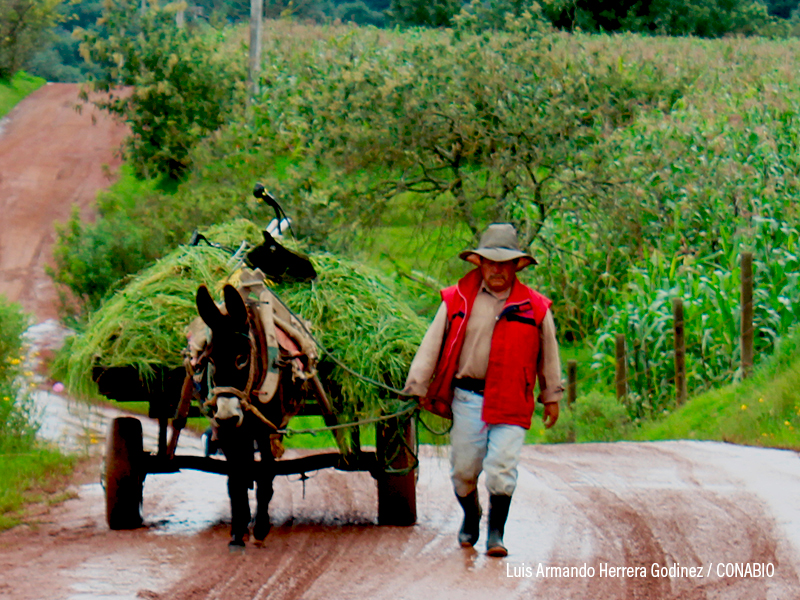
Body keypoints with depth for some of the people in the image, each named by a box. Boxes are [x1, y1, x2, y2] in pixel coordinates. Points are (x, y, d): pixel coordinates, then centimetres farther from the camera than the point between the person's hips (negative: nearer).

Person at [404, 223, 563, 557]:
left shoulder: (535, 308, 5)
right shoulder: (457, 301, 4)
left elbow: (548, 354, 16)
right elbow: (432, 346, 7)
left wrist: (552, 397, 20)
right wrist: (417, 389, 4)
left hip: (511, 402, -1)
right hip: (467, 398, 1)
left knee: (501, 468, -10)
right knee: (463, 468, 6)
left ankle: (496, 533, 2)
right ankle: (470, 518, 33)